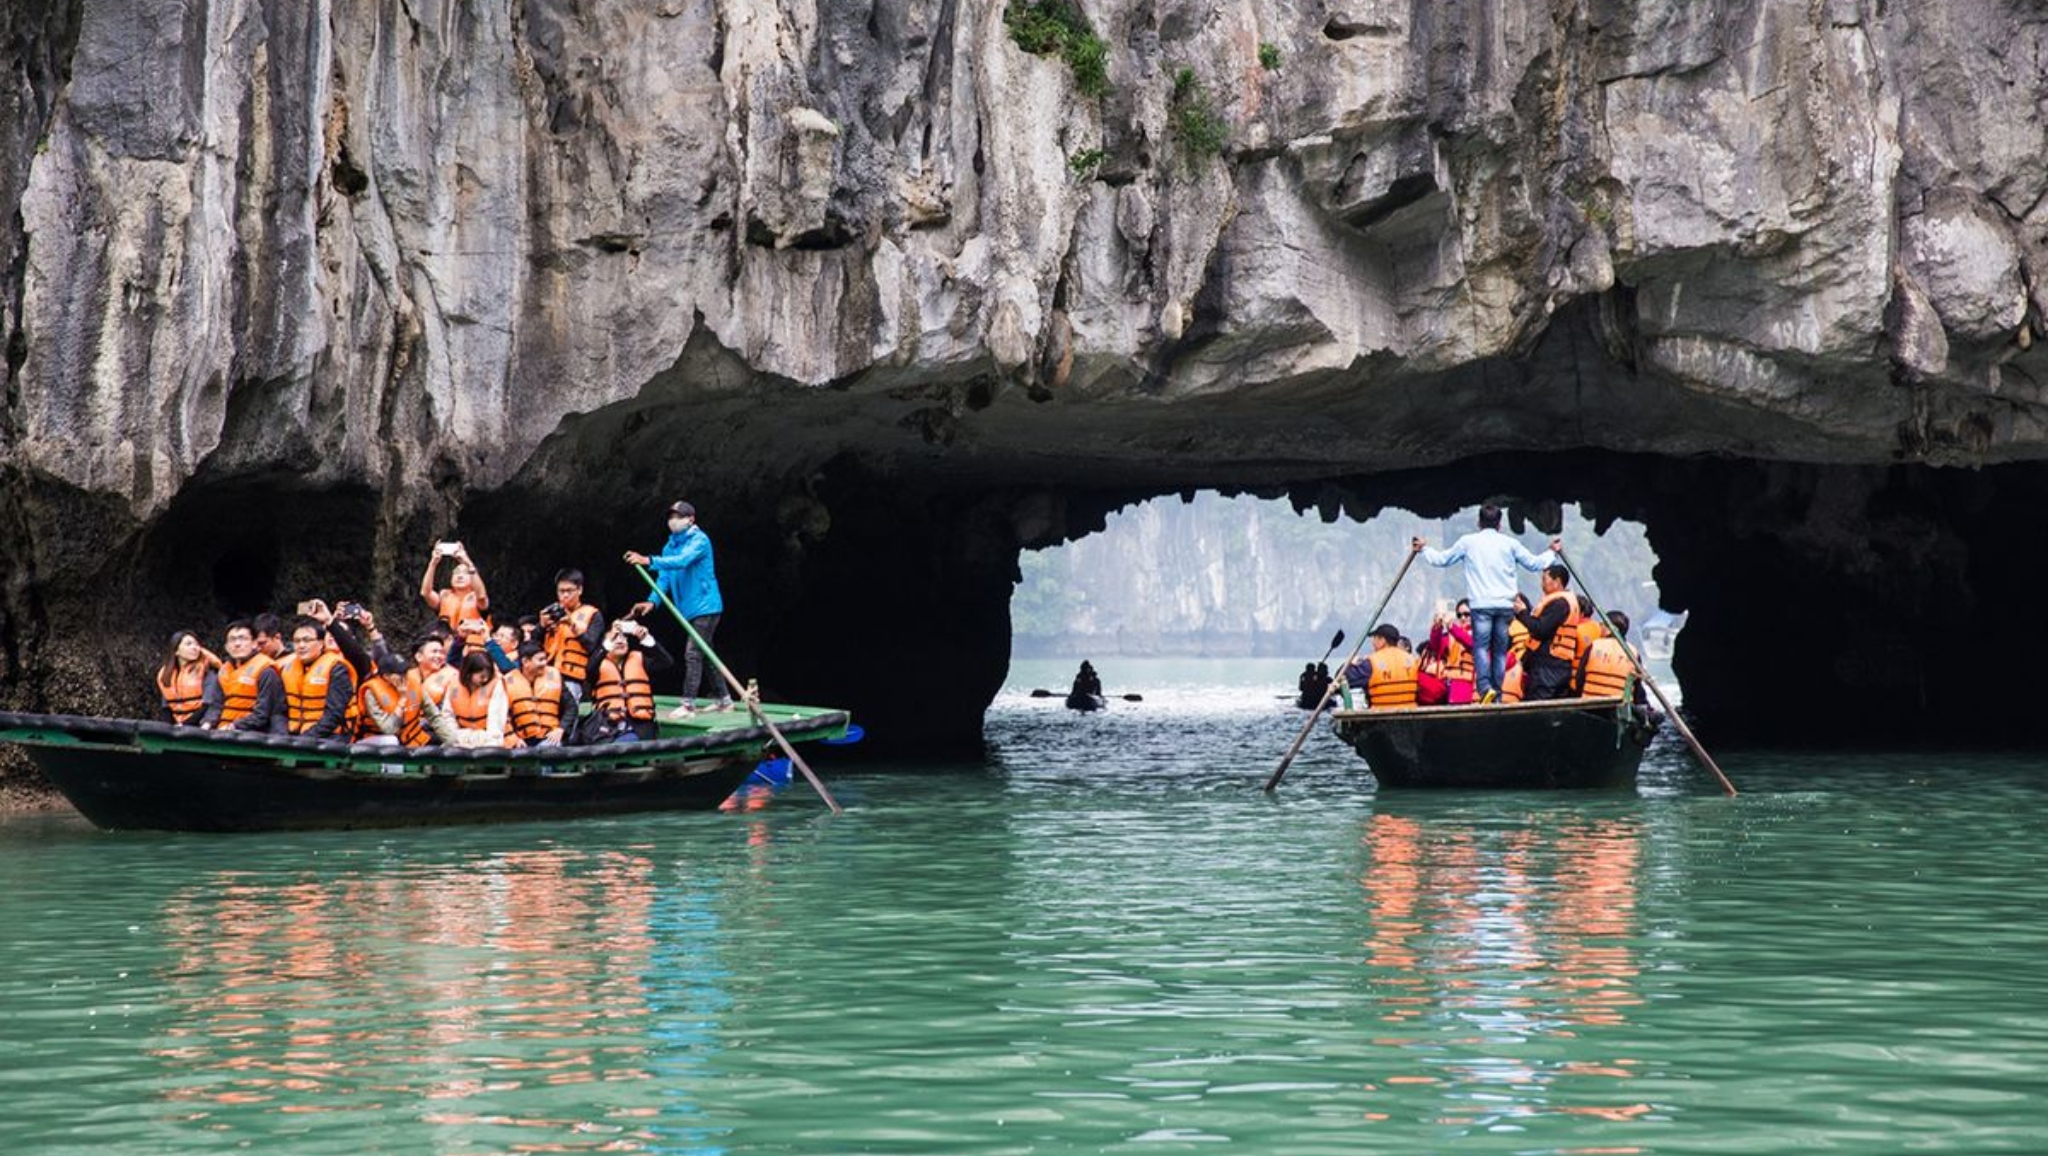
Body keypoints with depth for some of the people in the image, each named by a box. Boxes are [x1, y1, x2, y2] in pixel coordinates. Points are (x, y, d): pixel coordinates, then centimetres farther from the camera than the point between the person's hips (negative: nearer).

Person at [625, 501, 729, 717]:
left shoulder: (699, 540, -12)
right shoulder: (670, 546, 12)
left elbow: (682, 561, -30)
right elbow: (664, 578, 7)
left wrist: (649, 561, -40)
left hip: (705, 607, -9)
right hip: (689, 610, 9)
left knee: (693, 653, -14)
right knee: (705, 654, 14)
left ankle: (688, 705, -16)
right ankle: (723, 699, 24)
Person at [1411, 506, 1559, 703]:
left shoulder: (1468, 542, 5)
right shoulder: (1510, 543, 8)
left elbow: (1442, 559, 15)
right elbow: (1533, 564, 18)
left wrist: (1423, 550, 33)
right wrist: (1552, 552, 36)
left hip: (1481, 604, -2)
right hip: (1505, 604, 2)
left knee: (1481, 646, -5)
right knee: (1500, 650, 7)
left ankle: (1485, 687, -26)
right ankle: (1497, 694, 5)